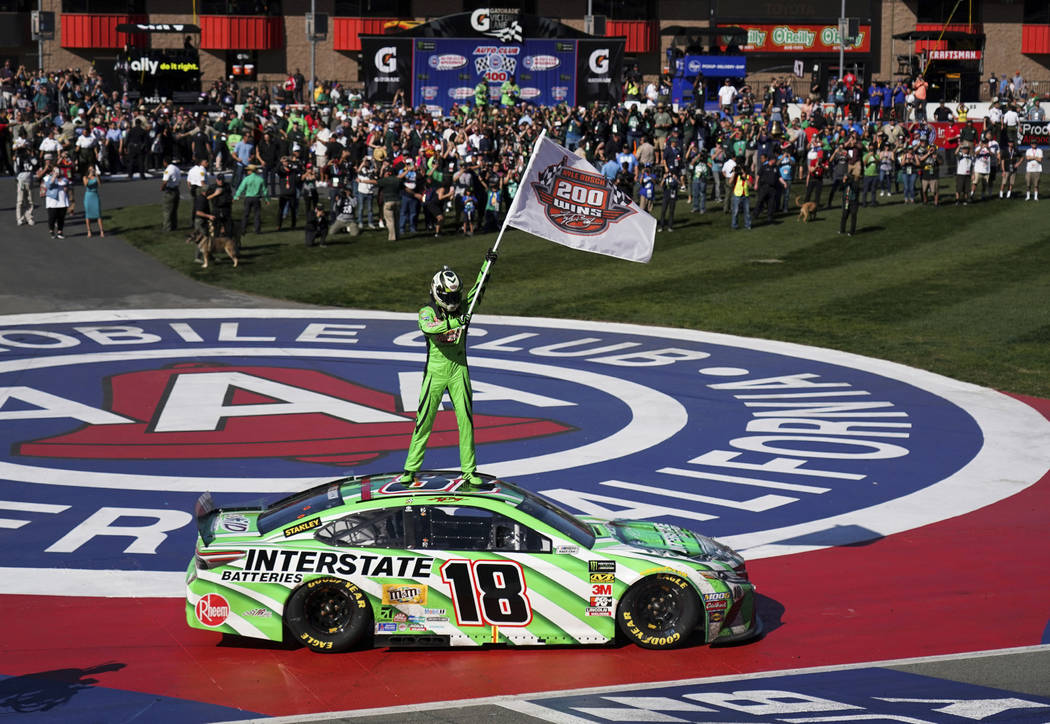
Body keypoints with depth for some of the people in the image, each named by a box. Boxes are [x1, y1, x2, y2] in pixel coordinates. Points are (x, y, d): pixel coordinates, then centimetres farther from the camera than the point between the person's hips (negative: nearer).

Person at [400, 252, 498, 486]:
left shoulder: (461, 308, 4)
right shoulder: (427, 312, -7)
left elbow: (476, 290, -6)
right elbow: (428, 328, -28)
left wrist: (487, 264, -17)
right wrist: (455, 322, -37)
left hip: (459, 370, 3)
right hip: (435, 371, -3)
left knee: (466, 420, 0)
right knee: (424, 421, 2)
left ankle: (469, 470, 8)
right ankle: (410, 468, 12)